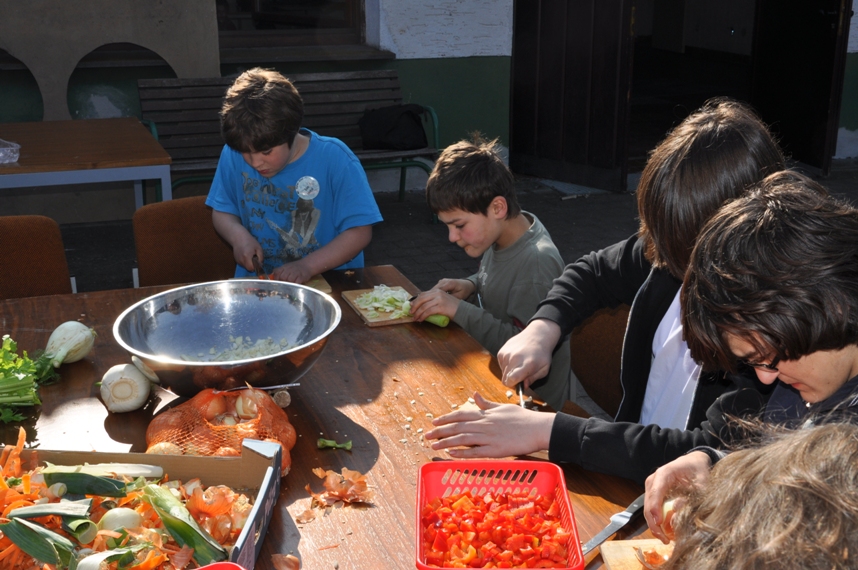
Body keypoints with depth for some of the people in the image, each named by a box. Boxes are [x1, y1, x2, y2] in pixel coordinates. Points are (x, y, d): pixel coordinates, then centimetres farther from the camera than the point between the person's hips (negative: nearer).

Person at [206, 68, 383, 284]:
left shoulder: (334, 160, -14)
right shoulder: (233, 155, -4)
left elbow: (360, 231, -12)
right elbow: (222, 212, 10)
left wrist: (308, 266, -23)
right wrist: (238, 235, -11)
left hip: (327, 284, -2)